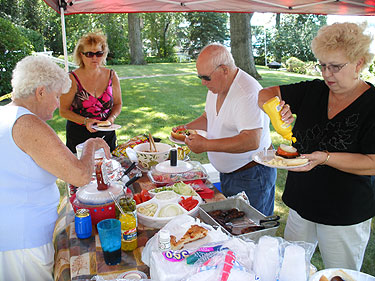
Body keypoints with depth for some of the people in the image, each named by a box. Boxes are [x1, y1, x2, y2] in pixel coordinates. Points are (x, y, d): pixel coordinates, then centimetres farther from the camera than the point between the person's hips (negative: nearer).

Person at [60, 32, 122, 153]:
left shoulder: (112, 76, 0)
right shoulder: (72, 79, -10)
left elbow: (118, 103, 10)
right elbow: (64, 111, -7)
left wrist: (112, 118, -9)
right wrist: (85, 121, -20)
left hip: (107, 135, 3)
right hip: (78, 136, -2)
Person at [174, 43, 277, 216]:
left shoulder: (248, 93, -26)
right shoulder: (216, 87, 4)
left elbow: (252, 141, -34)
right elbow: (209, 117, 20)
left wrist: (206, 145, -34)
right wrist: (188, 127, 1)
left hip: (251, 176, -9)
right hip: (227, 173, 9)